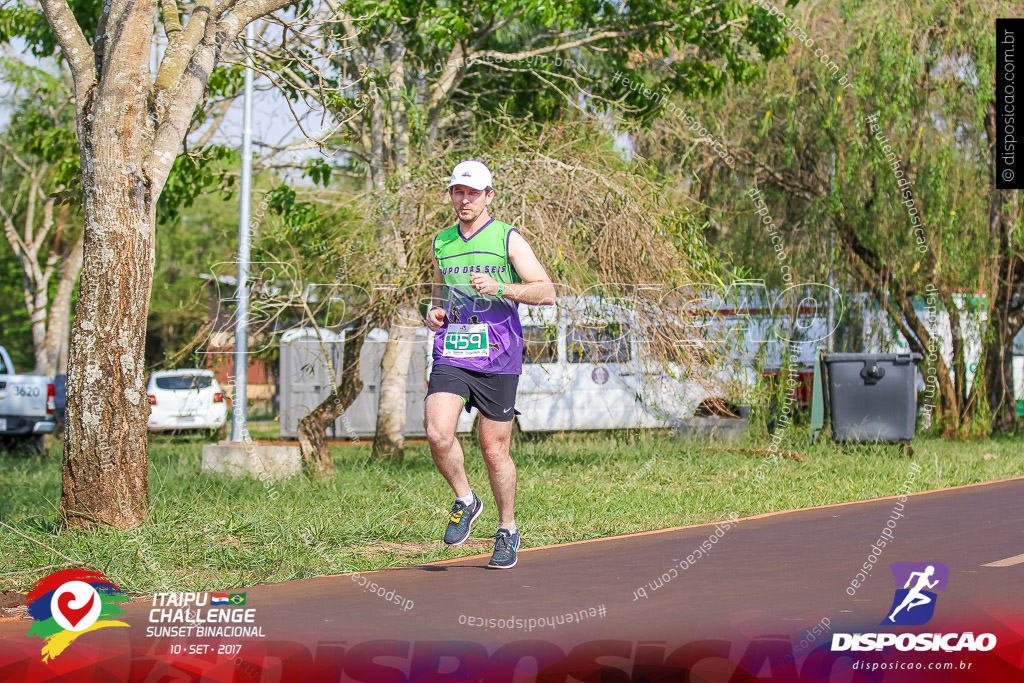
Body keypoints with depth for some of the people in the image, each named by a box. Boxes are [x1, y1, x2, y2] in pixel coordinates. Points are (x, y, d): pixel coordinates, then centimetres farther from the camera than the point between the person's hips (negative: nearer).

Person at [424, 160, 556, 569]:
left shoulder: (508, 239, 0)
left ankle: (508, 530, 21)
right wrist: (434, 313, 6)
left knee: (495, 450, 2)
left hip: (498, 359, -3)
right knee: (438, 435, -18)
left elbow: (546, 292, -7)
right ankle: (465, 500, 7)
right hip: (450, 356, 3)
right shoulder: (441, 244, 13)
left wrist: (499, 287, -20)